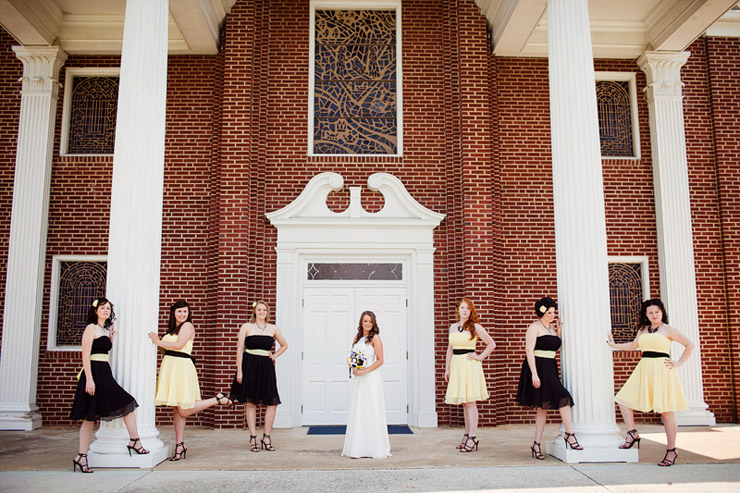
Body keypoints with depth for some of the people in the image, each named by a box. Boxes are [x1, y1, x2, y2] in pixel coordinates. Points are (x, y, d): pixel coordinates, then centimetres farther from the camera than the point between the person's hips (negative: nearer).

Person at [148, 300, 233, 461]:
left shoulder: (187, 325, -4)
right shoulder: (173, 328, 21)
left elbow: (178, 345, -15)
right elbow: (167, 348, 19)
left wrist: (159, 342, -5)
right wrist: (157, 341, 4)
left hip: (182, 367, -8)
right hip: (169, 366, 8)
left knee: (184, 410, -8)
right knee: (176, 410, 7)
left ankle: (218, 399, 5)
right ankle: (179, 445, 12)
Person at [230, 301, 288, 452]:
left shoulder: (273, 329, 11)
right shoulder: (247, 327, 3)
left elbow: (284, 345, 25)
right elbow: (239, 349, 0)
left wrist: (275, 356, 9)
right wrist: (239, 370, -7)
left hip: (266, 367, 2)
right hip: (250, 366, -2)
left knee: (272, 402, -4)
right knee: (251, 403, 3)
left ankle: (266, 437, 8)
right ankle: (253, 438, 11)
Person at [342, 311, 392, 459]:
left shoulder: (375, 338, -5)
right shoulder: (357, 338, 14)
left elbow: (380, 360, -9)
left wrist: (364, 371, -15)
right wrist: (354, 368, 0)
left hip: (371, 378, -6)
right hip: (359, 379, 6)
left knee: (372, 412, -3)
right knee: (357, 412, 7)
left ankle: (376, 448, 5)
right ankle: (358, 448, 14)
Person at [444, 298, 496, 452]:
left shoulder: (475, 327, -2)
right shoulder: (453, 327, 12)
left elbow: (492, 344, 1)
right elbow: (450, 349, 17)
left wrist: (480, 357, -4)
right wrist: (447, 368, 14)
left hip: (470, 366, -5)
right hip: (456, 365, 5)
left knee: (470, 402, -7)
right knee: (464, 403, 10)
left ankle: (472, 437, -4)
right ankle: (467, 435, 16)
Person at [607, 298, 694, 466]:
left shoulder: (668, 330, -2)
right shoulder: (643, 329, 14)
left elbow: (690, 345, 1)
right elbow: (633, 345, 29)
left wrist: (679, 363, -2)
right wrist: (614, 345, 28)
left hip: (662, 370, -6)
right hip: (644, 370, 6)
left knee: (666, 411, -2)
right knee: (624, 399, -1)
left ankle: (671, 450, 9)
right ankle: (632, 433, 11)